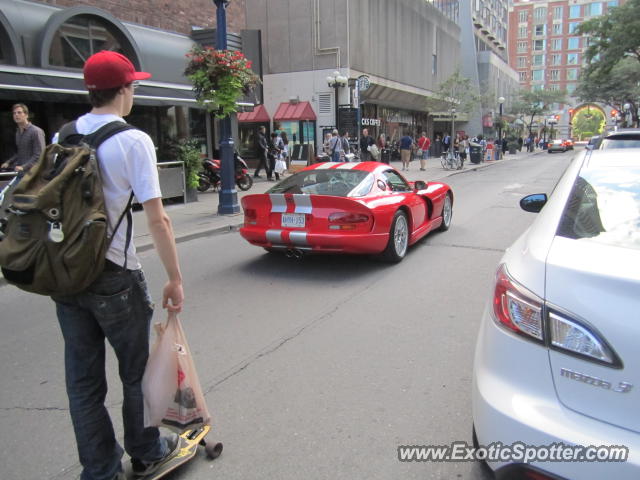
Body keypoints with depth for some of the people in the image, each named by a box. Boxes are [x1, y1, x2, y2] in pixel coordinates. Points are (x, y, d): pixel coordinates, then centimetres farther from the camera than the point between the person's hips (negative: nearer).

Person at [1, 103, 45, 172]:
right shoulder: (17, 132, 19)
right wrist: (8, 162, 12)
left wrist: (24, 167, -22)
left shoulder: (36, 131, -8)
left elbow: (39, 155, -16)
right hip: (18, 170, 7)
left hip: (31, 170, -7)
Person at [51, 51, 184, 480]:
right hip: (114, 276, -5)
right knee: (137, 372, 14)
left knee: (83, 379, 14)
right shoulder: (133, 141, -12)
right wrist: (175, 279, -9)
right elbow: (158, 220, -16)